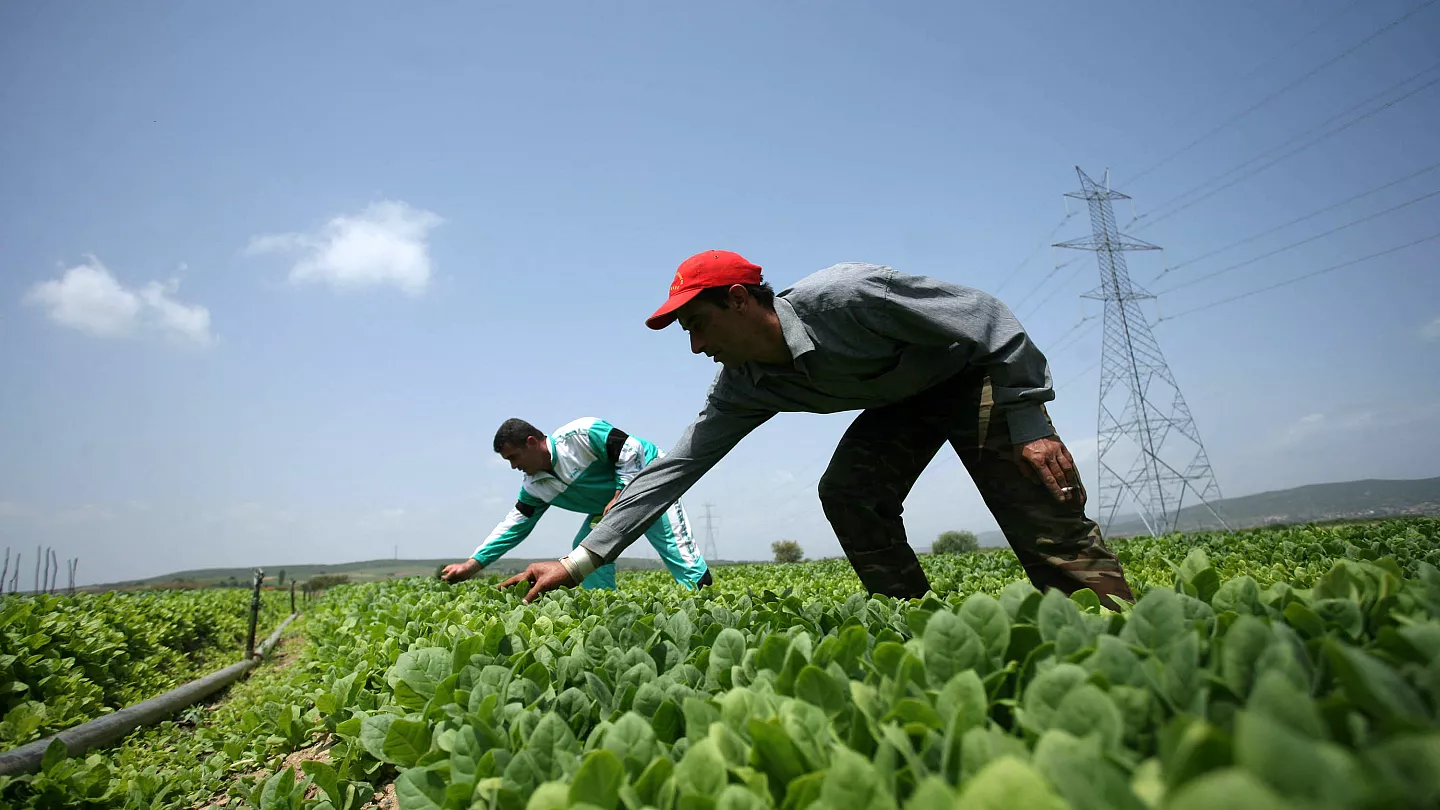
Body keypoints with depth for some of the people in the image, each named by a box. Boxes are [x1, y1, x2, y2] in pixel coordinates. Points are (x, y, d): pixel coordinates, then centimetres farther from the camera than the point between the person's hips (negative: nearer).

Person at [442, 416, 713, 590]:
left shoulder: (579, 434, -27)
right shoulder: (535, 487, -2)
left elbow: (630, 449, -24)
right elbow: (514, 525, 1)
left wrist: (620, 496, -25)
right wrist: (472, 564, -5)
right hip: (610, 504, 8)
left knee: (675, 546, -15)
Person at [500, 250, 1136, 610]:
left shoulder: (843, 297, -35)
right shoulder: (744, 387, -13)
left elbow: (984, 316, -27)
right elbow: (676, 468, -13)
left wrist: (1030, 422, -26)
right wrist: (580, 560, -16)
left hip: (976, 371, -5)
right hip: (903, 401, 6)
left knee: (1040, 510, -20)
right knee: (845, 492, -13)